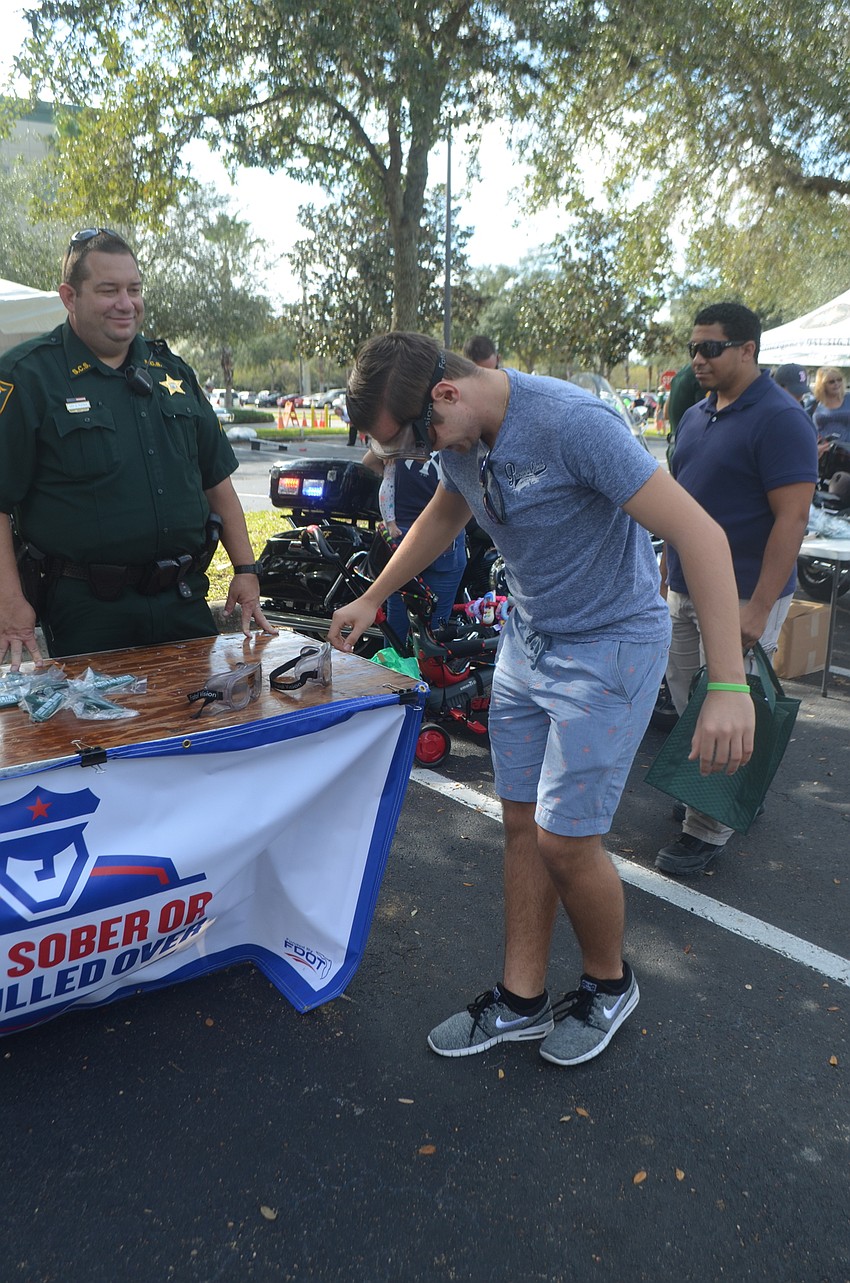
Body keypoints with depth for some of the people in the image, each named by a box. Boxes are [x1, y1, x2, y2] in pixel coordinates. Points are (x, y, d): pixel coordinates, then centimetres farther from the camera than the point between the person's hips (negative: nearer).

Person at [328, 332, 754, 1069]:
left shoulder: (572, 423, -28)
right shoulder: (462, 433, -2)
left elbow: (699, 534, -29)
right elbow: (444, 516, 20)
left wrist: (728, 687, -33)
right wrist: (372, 600, 22)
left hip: (609, 649, -7)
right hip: (528, 641, 8)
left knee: (564, 839, -4)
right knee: (523, 825, 10)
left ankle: (609, 985, 26)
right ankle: (522, 1001, 26)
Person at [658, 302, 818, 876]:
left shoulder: (779, 418, -13)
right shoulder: (696, 416, 12)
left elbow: (792, 518, -19)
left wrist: (759, 609, -24)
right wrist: (670, 572, 16)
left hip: (741, 596, -8)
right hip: (686, 588, 8)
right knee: (688, 702, 15)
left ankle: (709, 829, 11)